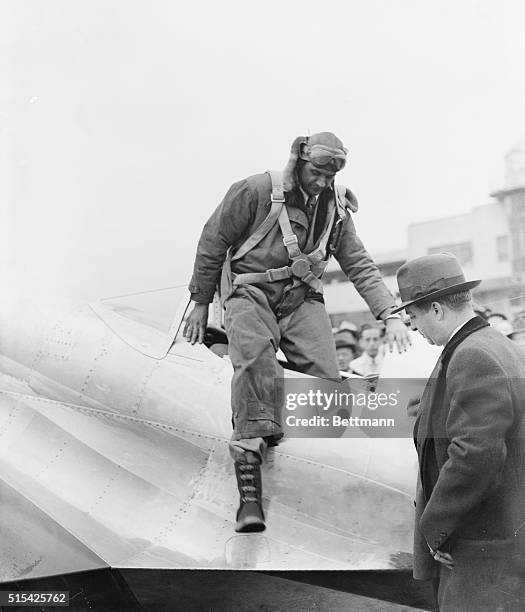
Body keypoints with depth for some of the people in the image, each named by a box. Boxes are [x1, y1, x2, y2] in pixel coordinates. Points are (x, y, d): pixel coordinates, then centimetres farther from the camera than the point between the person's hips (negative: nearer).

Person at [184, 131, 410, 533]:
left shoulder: (335, 208, 7)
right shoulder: (256, 191, -9)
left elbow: (359, 264, 8)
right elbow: (212, 243, -1)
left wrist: (389, 315, -4)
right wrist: (201, 303, 3)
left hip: (302, 299, 6)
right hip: (251, 293, -5)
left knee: (327, 382, -16)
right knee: (255, 361, -33)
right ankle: (249, 490, -36)